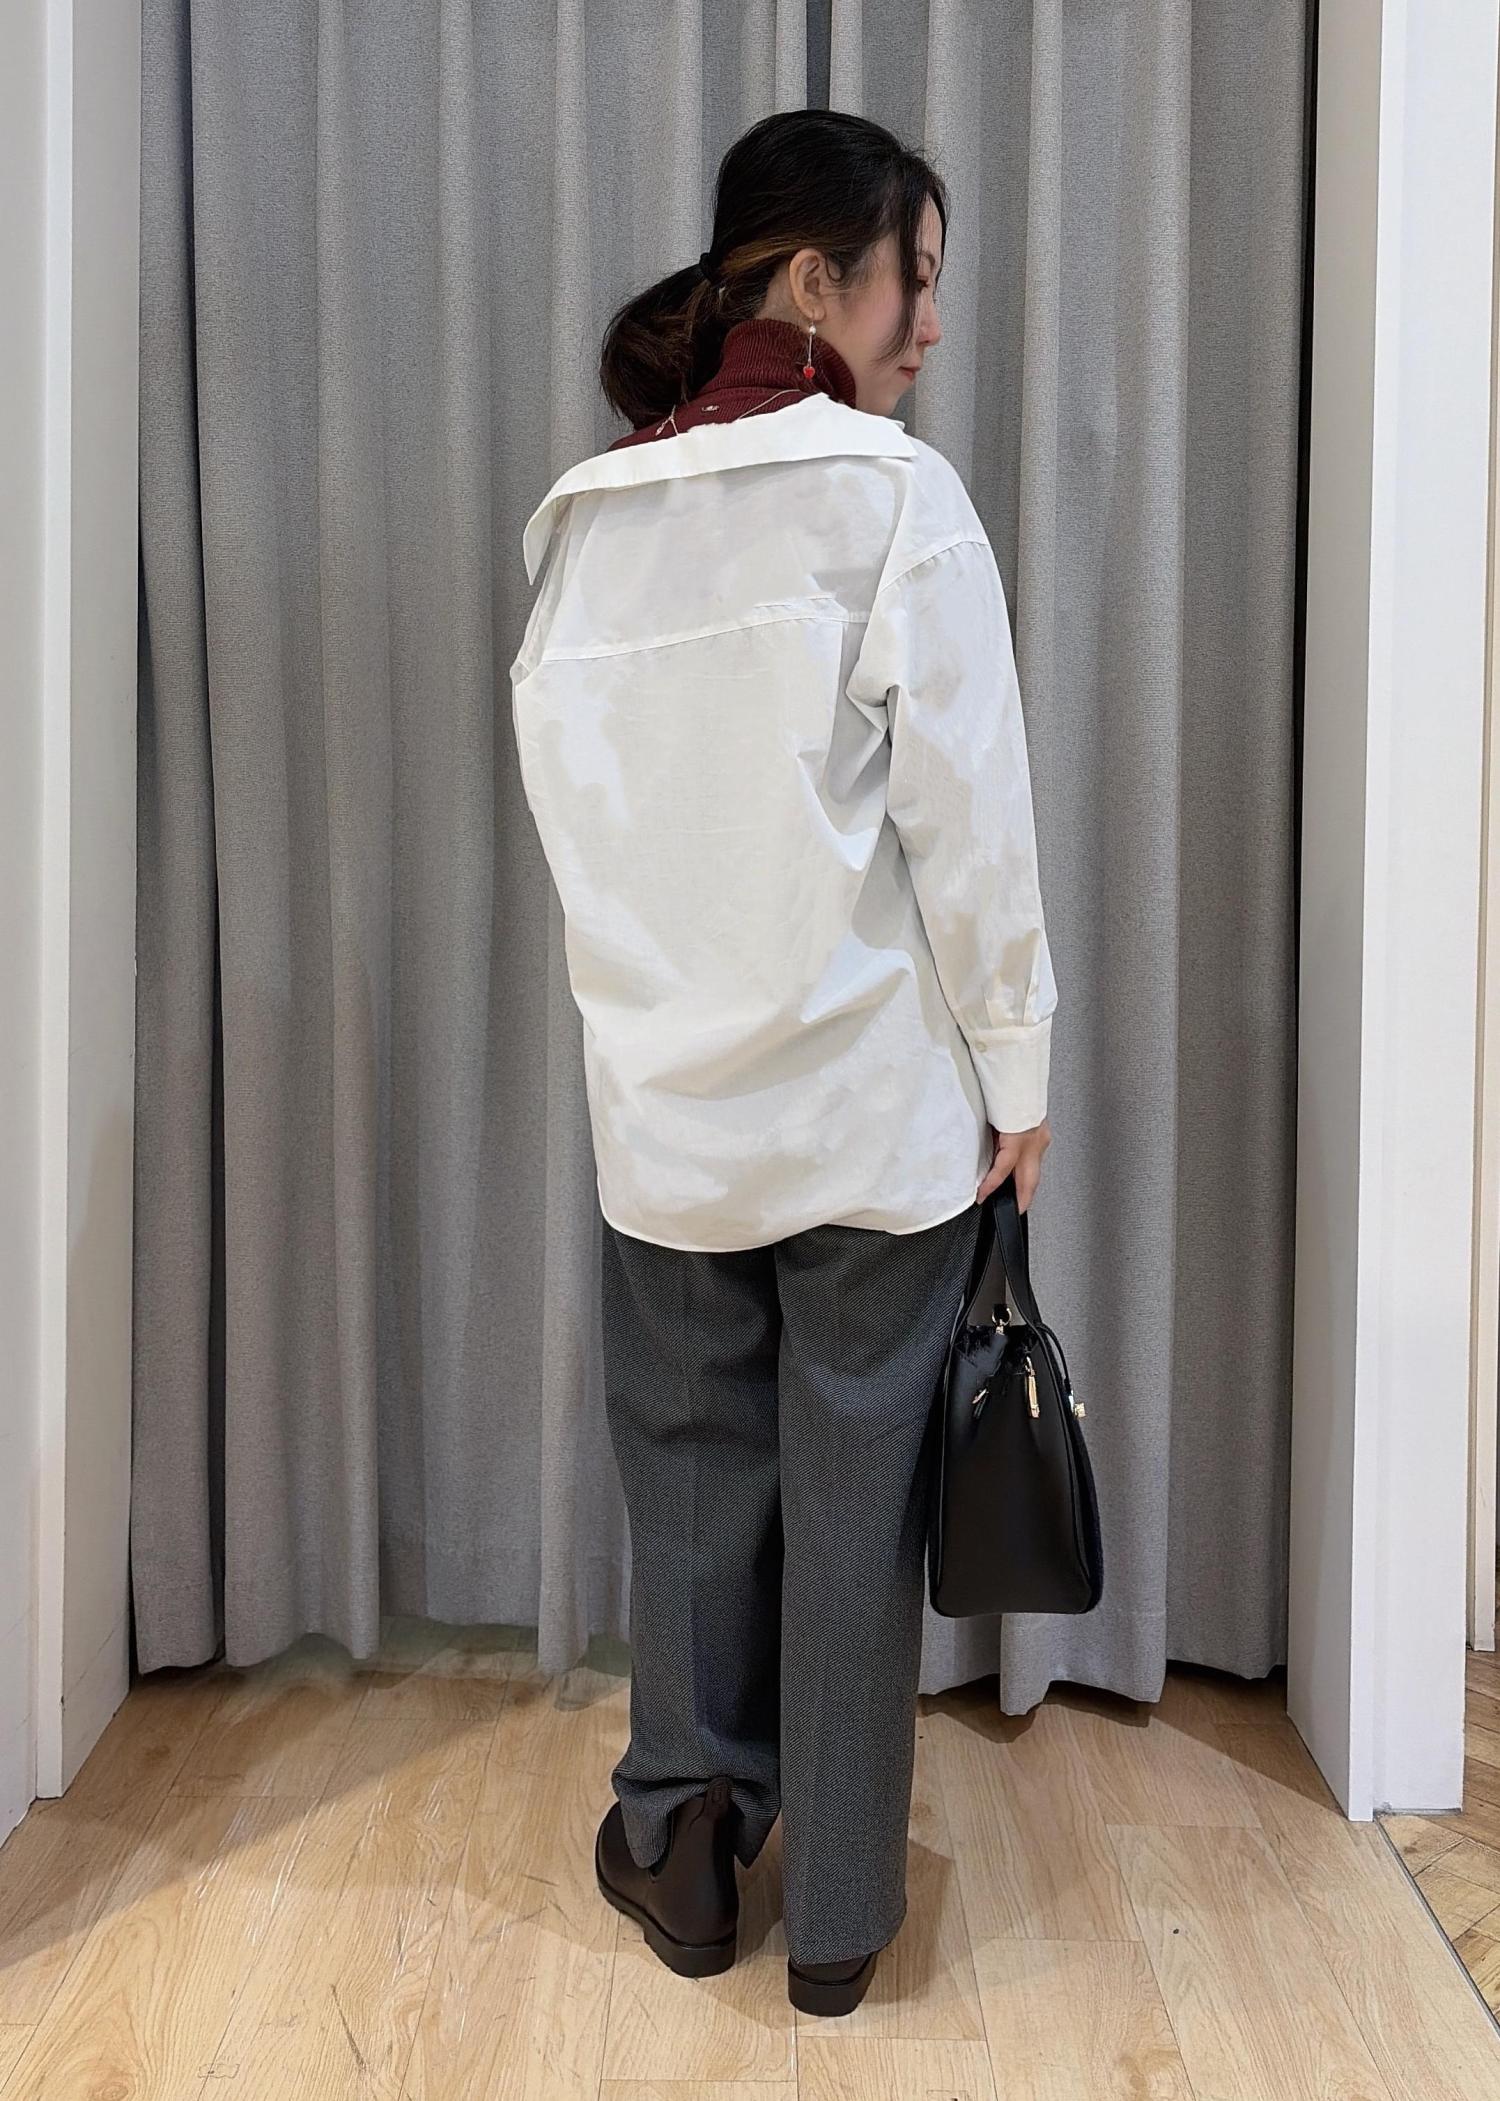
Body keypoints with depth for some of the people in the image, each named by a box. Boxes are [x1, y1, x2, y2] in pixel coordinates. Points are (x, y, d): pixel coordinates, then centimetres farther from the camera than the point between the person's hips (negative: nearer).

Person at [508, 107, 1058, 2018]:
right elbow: (968, 819, -11)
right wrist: (1014, 1069, -2)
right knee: (853, 1499, 9)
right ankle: (834, 1916, 22)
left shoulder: (583, 519, 5)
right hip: (874, 1103, -3)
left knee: (688, 1471, 18)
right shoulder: (896, 496, -9)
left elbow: (567, 805, 6)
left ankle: (681, 1838, 30)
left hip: (663, 1106, 4)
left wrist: (657, 1001, 14)